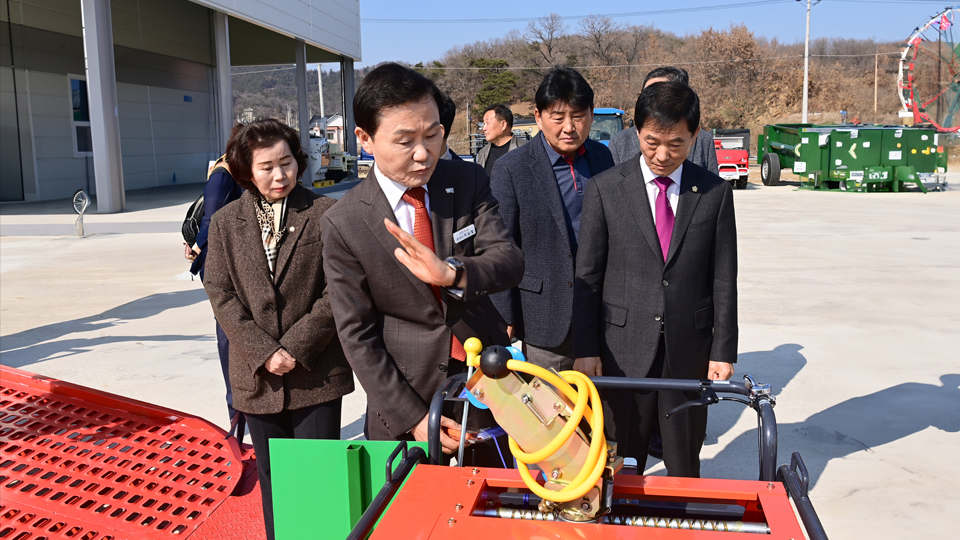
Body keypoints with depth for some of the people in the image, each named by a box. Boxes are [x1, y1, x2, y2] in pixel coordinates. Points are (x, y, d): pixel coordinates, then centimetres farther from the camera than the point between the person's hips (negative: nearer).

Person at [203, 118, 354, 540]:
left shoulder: (325, 214, -5)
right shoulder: (225, 223, 5)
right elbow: (220, 294, 0)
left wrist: (295, 347, -13)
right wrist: (263, 352, -11)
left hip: (316, 373, -3)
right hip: (257, 376, 3)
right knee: (272, 478, 15)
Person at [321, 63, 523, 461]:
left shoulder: (469, 182, -6)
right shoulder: (344, 224, -12)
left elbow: (510, 262, -17)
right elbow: (356, 335, -9)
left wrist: (451, 272, -38)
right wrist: (413, 418, -12)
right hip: (409, 399, -2)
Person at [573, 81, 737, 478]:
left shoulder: (715, 192, 2)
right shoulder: (605, 189, -2)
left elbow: (723, 278, 4)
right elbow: (587, 277, -1)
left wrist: (723, 350, 1)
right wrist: (586, 347, -4)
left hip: (689, 347, 1)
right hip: (623, 348, -1)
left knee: (684, 462, 13)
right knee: (621, 463, 9)